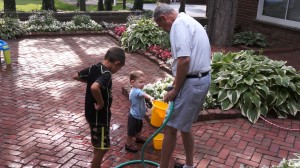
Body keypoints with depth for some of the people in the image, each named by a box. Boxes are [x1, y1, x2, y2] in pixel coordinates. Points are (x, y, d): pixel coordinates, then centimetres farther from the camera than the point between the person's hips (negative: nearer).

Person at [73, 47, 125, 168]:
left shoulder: (94, 68, 0)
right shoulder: (106, 74, -25)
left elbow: (76, 76, 12)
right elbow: (94, 88, -44)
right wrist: (101, 103, -29)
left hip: (91, 114, 9)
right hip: (100, 117, -9)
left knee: (99, 146, 25)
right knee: (102, 148, 5)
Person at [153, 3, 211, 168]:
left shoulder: (179, 24, -14)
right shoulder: (190, 21, 18)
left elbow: (184, 60, -25)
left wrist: (175, 90, -16)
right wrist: (176, 83, 24)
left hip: (191, 83, -10)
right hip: (203, 79, 10)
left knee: (170, 127, -1)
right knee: (184, 126, 21)